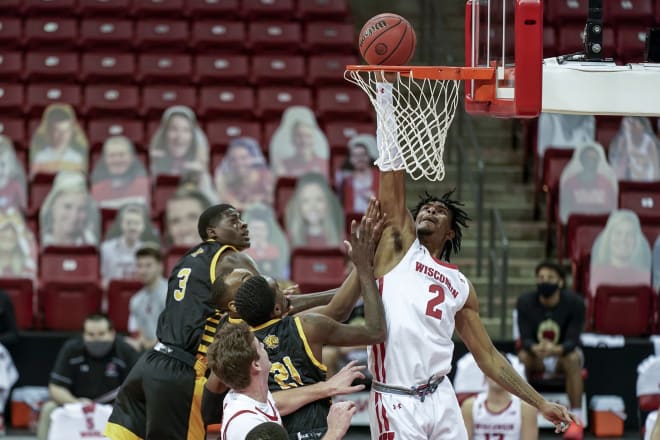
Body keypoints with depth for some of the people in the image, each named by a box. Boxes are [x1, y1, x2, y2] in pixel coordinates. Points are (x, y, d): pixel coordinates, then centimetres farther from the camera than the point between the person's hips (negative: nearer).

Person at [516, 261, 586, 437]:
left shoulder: (574, 303, -15)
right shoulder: (525, 302, -11)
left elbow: (572, 340, -21)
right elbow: (525, 339, -15)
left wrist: (557, 350, -46)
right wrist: (535, 349, -42)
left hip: (562, 355, -1)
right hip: (537, 358, 1)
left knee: (573, 358, -36)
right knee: (522, 357, -32)